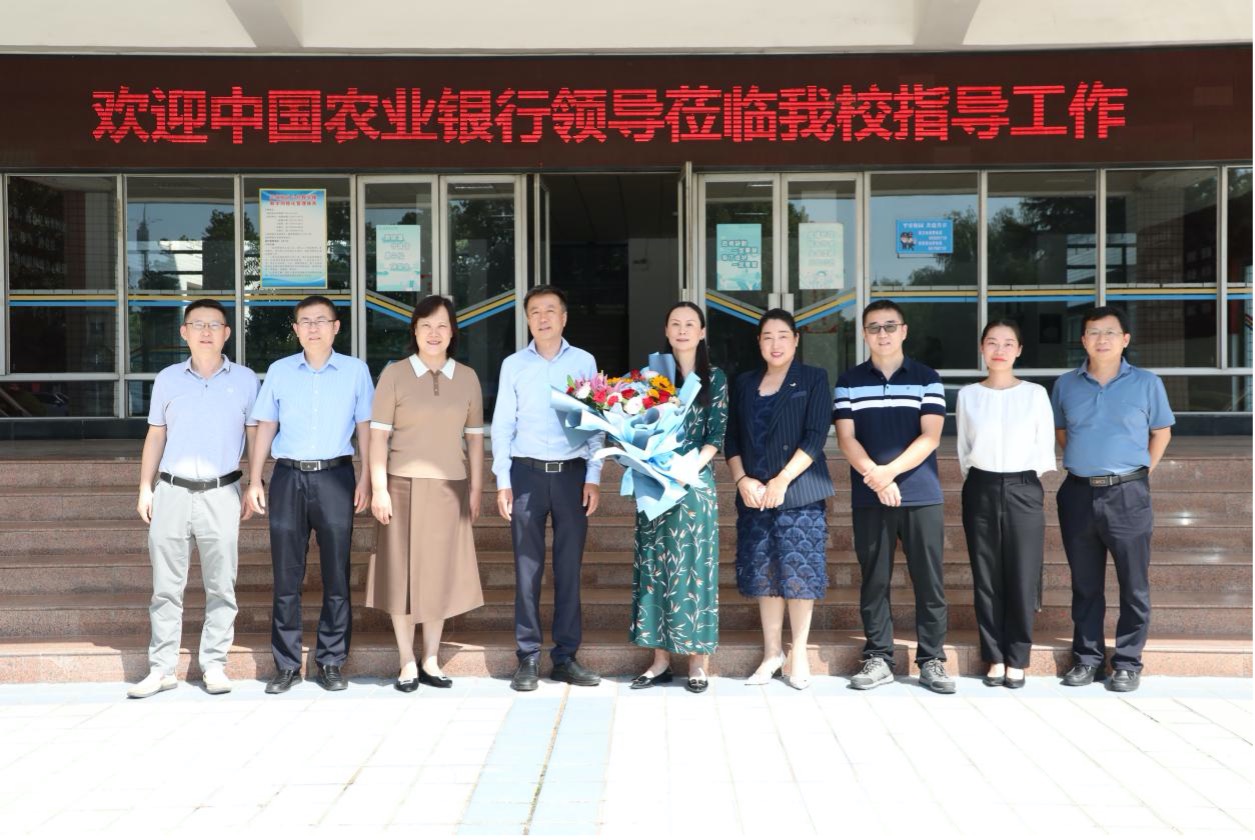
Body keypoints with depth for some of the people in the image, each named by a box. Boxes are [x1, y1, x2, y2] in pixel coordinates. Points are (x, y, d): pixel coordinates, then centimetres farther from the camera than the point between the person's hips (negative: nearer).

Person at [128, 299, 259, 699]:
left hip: (221, 493, -1)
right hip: (172, 492, 1)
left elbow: (254, 436, 7)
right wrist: (145, 489, 8)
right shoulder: (167, 380, 9)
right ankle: (161, 668, 10)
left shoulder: (244, 380, 5)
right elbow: (155, 436, 14)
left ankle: (214, 665, 11)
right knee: (166, 586, 4)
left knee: (221, 586, 2)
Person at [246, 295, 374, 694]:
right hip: (288, 477, 1)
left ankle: (331, 663, 11)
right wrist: (254, 480, 6)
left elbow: (365, 426, 6)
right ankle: (287, 665, 11)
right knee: (286, 575, 3)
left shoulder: (355, 370, 6)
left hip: (335, 477, -1)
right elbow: (266, 426, 11)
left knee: (336, 574, 2)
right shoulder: (279, 371, 9)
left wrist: (365, 478, -2)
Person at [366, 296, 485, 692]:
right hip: (403, 485, -2)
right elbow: (378, 434, -2)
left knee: (440, 573, 6)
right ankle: (407, 664, 12)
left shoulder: (467, 377, 8)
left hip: (450, 488, 2)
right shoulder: (394, 374, 1)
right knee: (402, 572, 2)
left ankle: (431, 661, 18)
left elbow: (475, 437, 10)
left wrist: (476, 489, 6)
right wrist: (379, 488, -9)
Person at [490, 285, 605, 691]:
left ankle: (566, 656, 12)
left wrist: (593, 477, -2)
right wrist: (502, 481, -2)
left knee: (569, 569, 4)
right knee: (527, 569, 2)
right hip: (527, 473, 0)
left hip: (572, 473, 0)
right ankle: (528, 658, 8)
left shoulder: (584, 362, 6)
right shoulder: (513, 365, 6)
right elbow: (502, 425, 5)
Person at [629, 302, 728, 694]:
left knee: (694, 566, 0)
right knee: (654, 566, 4)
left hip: (695, 482, -2)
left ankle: (698, 662, 6)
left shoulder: (714, 378, 4)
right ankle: (660, 659, 12)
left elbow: (717, 434, -3)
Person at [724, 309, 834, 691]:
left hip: (799, 491, -3)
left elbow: (815, 437, -7)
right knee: (763, 573, 6)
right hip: (753, 494, 4)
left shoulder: (813, 379, 3)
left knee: (799, 572, -2)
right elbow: (732, 439, 11)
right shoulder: (745, 383, 14)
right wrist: (742, 480, -5)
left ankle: (799, 654, 9)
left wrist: (782, 481, -14)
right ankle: (772, 652, 16)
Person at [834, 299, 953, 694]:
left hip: (922, 496, -1)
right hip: (868, 498, 1)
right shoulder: (849, 382, 7)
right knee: (874, 581, 5)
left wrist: (890, 471, -17)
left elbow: (930, 437, -4)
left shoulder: (927, 378, 5)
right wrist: (875, 477, -15)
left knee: (929, 581, 1)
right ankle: (878, 659, 13)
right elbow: (845, 438, 0)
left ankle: (932, 661, 9)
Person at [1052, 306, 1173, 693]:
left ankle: (1128, 663, 12)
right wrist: (1084, 462, 10)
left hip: (1128, 495, -2)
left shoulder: (1146, 383, 0)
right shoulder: (1066, 385, 6)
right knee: (1085, 583, 10)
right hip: (1078, 494, 2)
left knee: (1134, 584, 2)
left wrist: (1140, 473, 3)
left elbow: (1161, 431, 9)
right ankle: (1087, 657, 20)